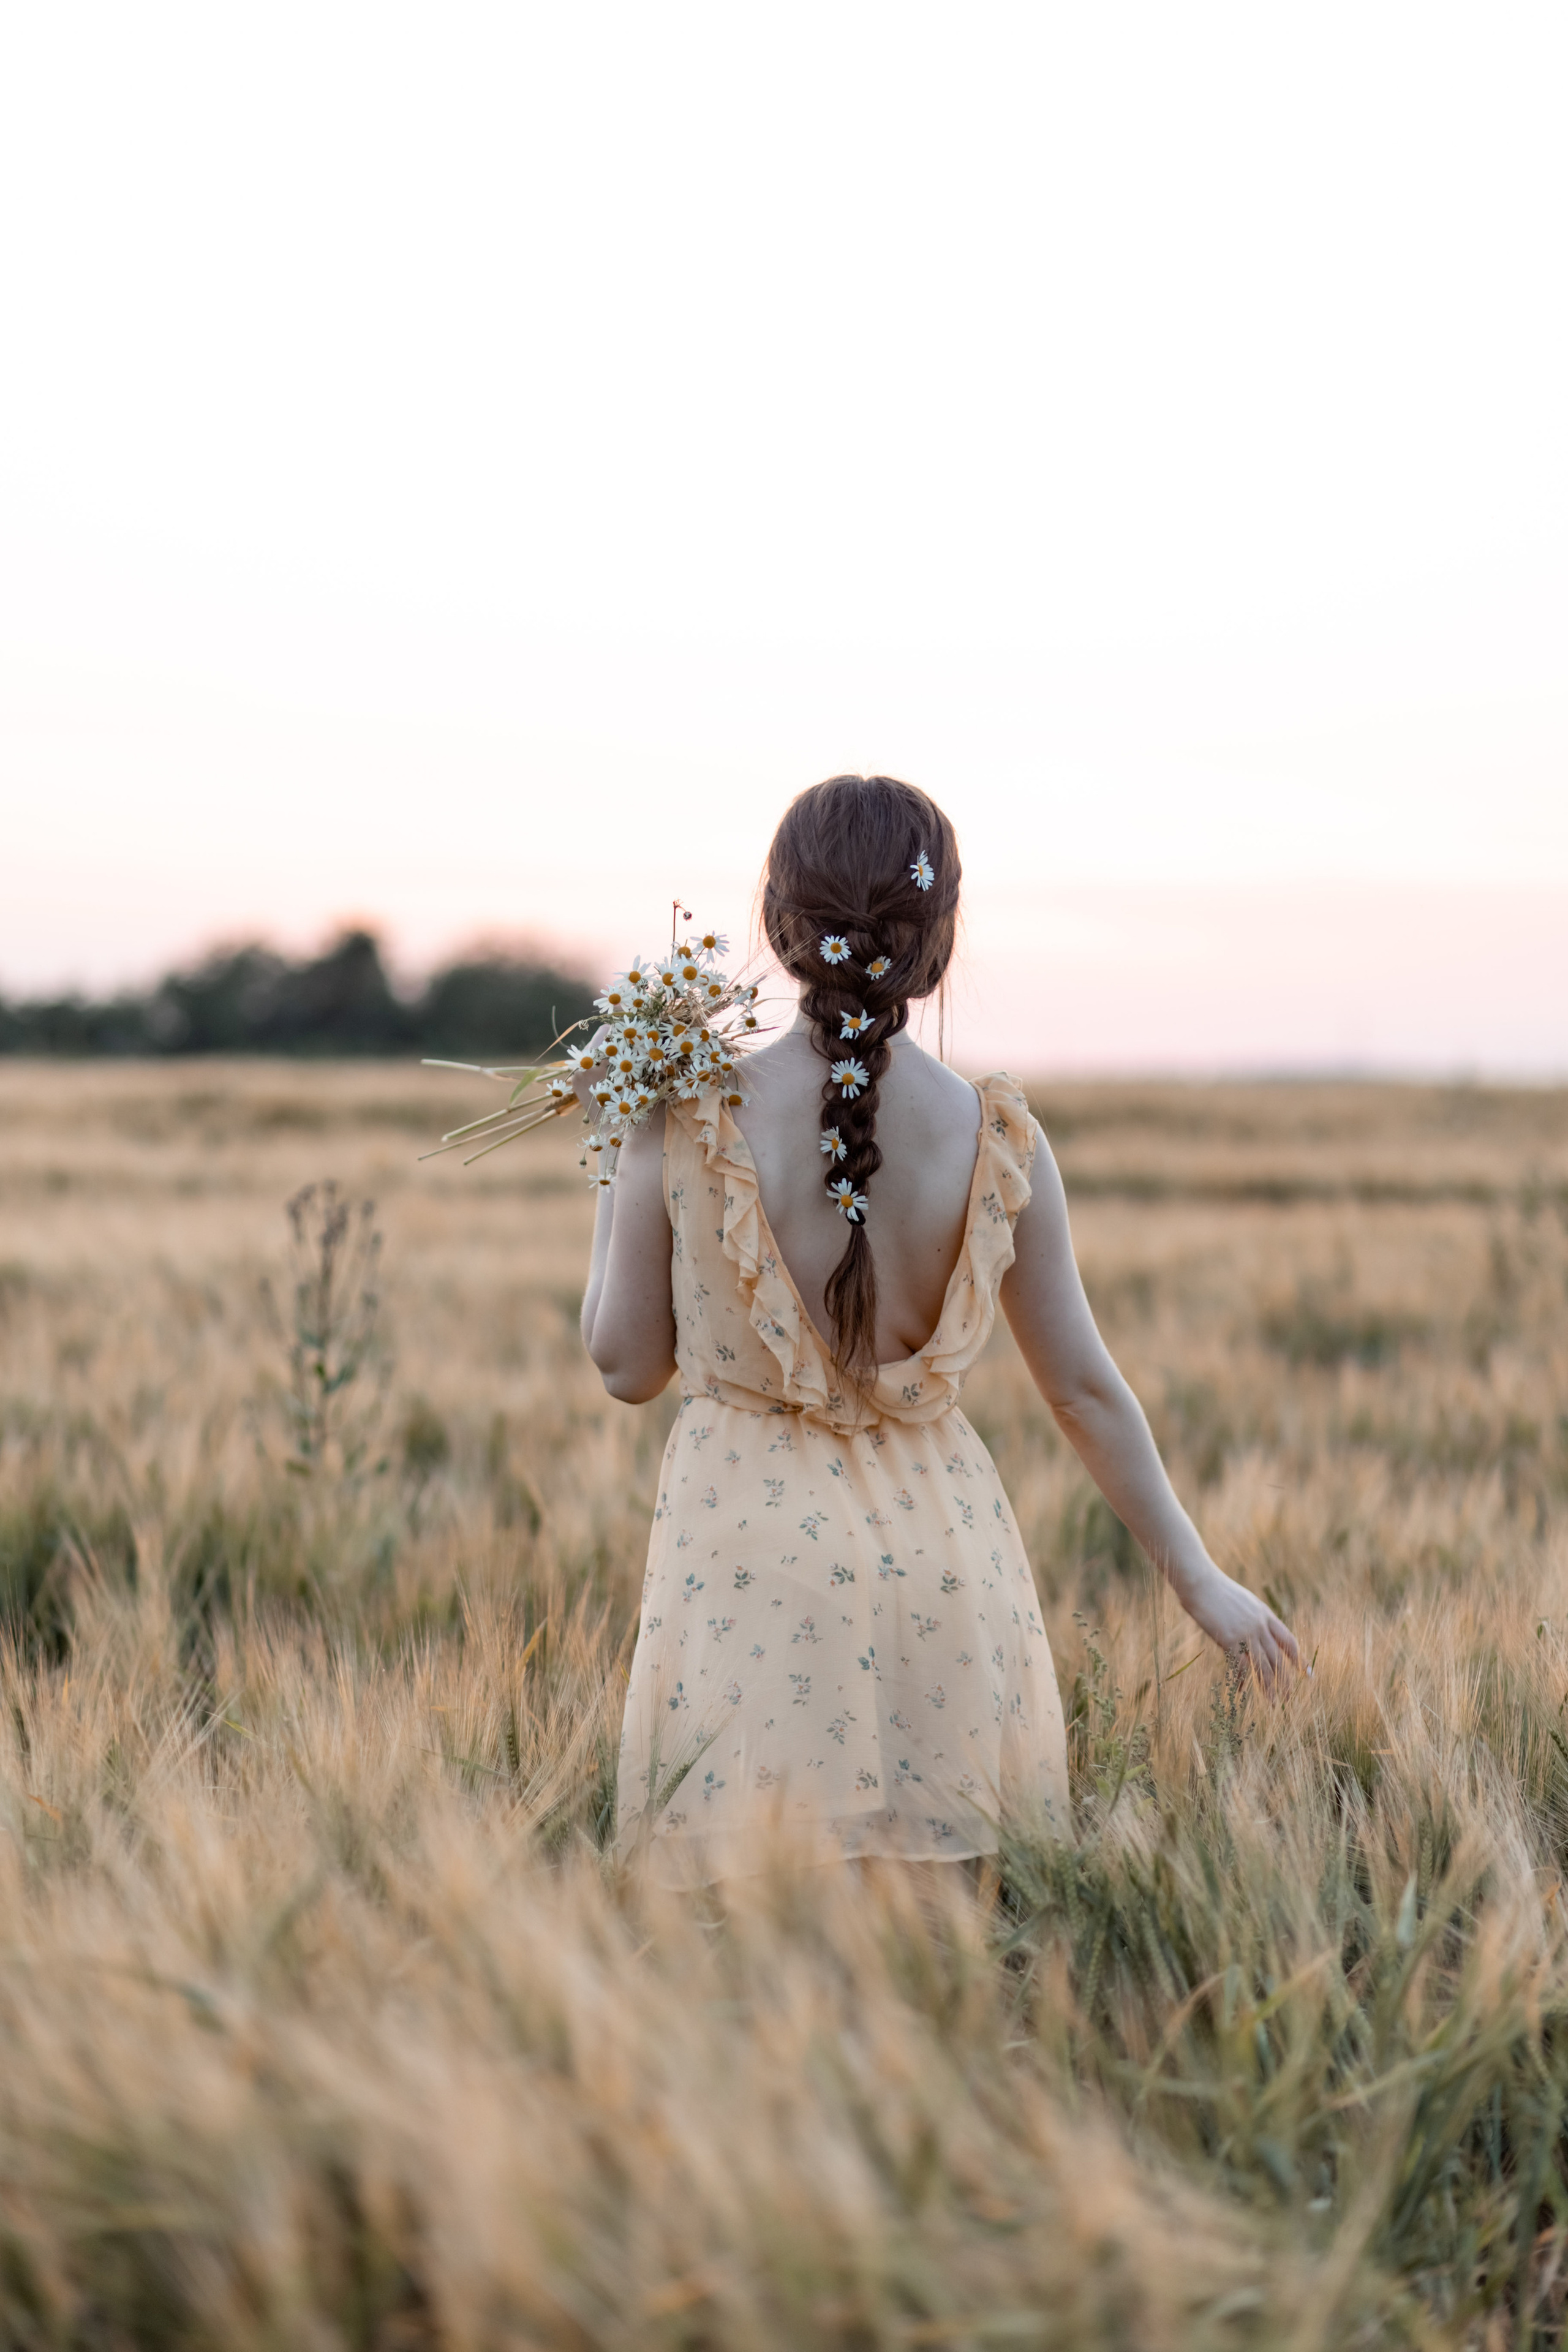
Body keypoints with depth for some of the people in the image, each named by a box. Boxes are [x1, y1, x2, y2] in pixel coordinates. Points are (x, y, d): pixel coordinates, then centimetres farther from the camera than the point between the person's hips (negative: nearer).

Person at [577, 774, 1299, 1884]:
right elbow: (1085, 1387, 2)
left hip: (744, 1539, -1)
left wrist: (616, 1163, 10)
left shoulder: (685, 1128, -10)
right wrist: (1200, 1578, 13)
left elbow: (628, 1365, 1)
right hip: (939, 1540, 1)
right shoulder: (998, 1141, -6)